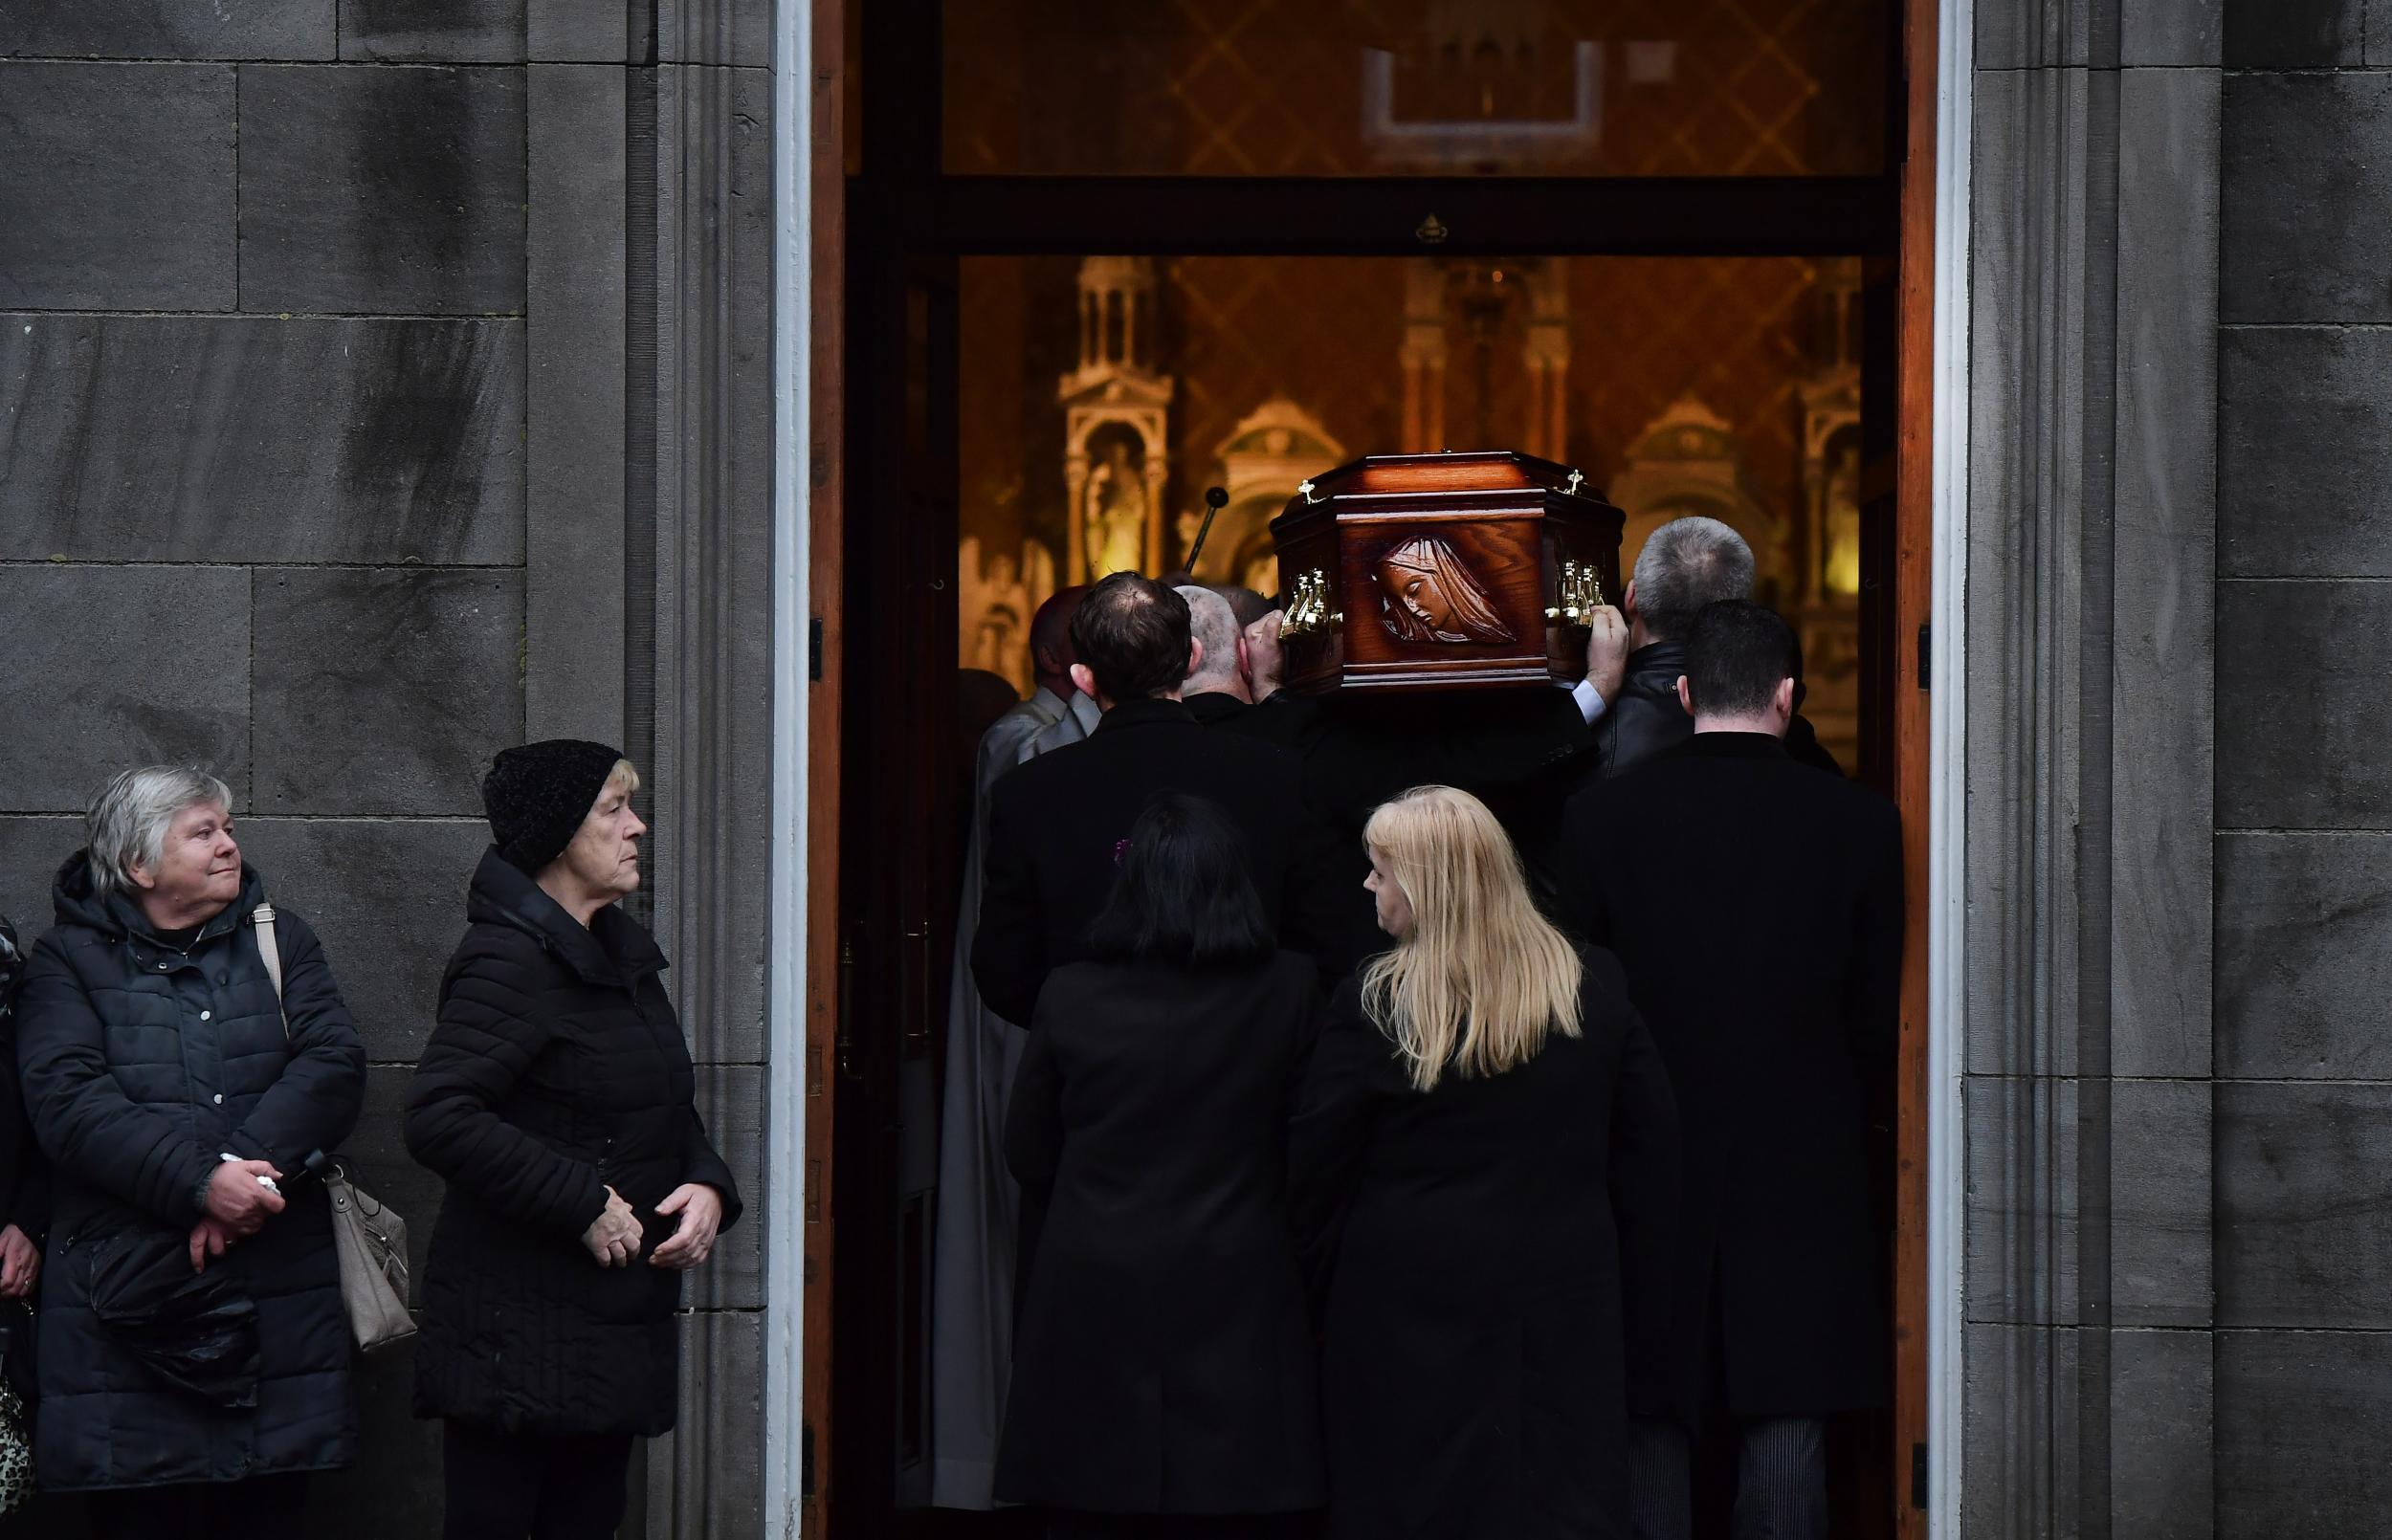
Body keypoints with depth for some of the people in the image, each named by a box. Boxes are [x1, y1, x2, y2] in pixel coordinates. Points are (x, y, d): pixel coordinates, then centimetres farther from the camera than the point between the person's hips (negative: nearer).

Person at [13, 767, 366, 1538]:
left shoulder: (280, 941, 14)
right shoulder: (70, 961, 5)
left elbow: (334, 1064, -1)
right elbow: (69, 1101, -10)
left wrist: (249, 1167, -17)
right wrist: (200, 1182, -21)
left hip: (279, 1300, 3)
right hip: (128, 1298, -3)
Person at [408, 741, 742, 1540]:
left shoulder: (624, 952, 16)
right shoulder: (507, 959, -13)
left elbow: (669, 1110, 25)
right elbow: (439, 1117, -24)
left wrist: (707, 1184, 2)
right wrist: (584, 1204, -21)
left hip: (618, 1321, 9)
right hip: (518, 1328, -9)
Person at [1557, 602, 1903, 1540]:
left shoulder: (1603, 816, -3)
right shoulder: (1857, 821, -4)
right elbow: (1877, 1012, 2)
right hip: (1805, 1167, 0)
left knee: (1651, 1425, 6)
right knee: (1786, 1422, 3)